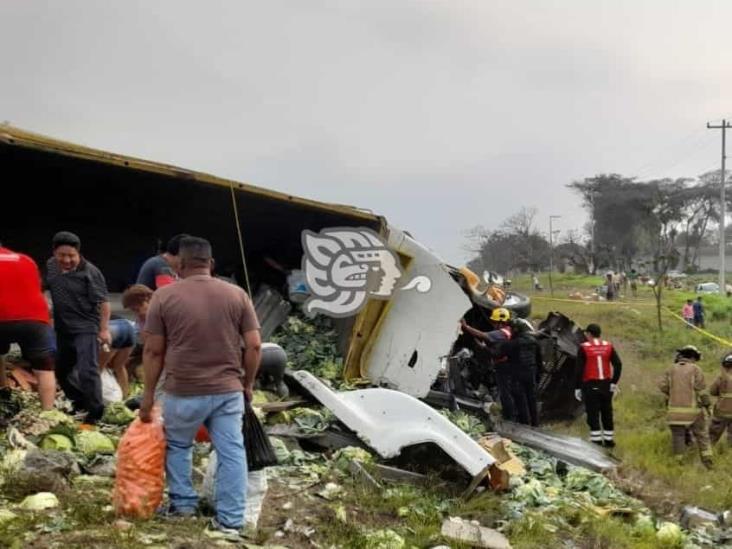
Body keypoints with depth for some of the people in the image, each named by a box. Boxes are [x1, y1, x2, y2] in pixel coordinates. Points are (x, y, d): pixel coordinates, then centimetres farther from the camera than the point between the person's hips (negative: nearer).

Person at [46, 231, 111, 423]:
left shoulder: (90, 272, -18)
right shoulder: (51, 266, 2)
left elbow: (103, 302, -17)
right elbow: (43, 289, 20)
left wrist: (104, 329, -19)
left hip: (86, 329, -8)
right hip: (63, 328, 8)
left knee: (87, 371, -15)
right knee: (62, 370, 18)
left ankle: (95, 412, -5)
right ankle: (80, 403, 36)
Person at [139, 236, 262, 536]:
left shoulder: (164, 296, -5)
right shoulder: (237, 294, 0)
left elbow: (153, 351, -2)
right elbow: (254, 346, -1)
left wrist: (148, 393, 6)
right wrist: (248, 383, 12)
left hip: (183, 392, -1)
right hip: (228, 390, 1)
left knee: (177, 446, 22)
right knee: (231, 453, 6)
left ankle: (183, 502, 29)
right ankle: (230, 520, 7)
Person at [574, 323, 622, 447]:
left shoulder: (584, 347, -6)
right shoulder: (608, 346, 5)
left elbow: (579, 369, -8)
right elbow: (618, 364, 0)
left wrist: (578, 387, -4)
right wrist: (614, 382, 6)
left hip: (590, 385, -4)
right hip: (606, 385, 4)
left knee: (593, 414, 0)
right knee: (607, 413, 14)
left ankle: (596, 440, -2)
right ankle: (609, 440, 19)